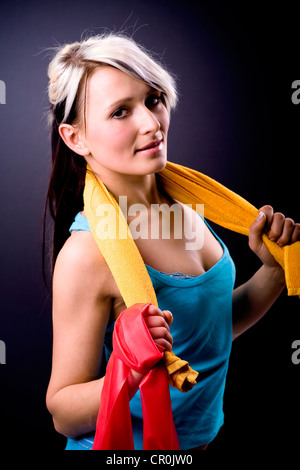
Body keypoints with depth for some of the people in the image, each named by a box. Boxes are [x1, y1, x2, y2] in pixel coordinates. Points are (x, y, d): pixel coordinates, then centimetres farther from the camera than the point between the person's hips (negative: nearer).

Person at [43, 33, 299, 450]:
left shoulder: (180, 205, -7)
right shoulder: (87, 253, -28)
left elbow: (214, 324, 6)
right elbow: (63, 414, -20)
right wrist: (129, 375, -37)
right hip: (124, 449, -6)